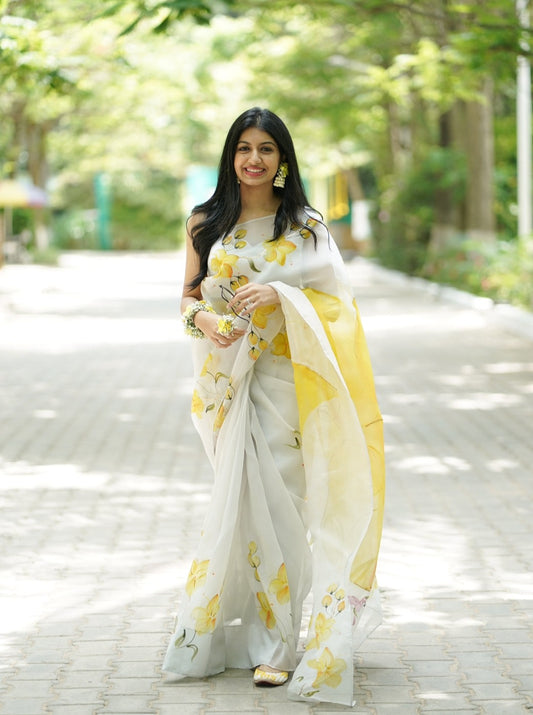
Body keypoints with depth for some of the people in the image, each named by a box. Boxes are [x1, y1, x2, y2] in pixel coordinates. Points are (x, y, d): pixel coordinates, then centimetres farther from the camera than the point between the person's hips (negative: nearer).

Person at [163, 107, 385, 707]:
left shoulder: (305, 226, 3)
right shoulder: (205, 224, 9)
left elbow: (334, 299, -1)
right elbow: (189, 295, 13)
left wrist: (281, 295, -18)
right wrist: (206, 319, -9)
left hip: (283, 376, -2)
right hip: (227, 375, 2)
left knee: (274, 501, -6)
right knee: (243, 497, 2)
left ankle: (277, 640, 2)